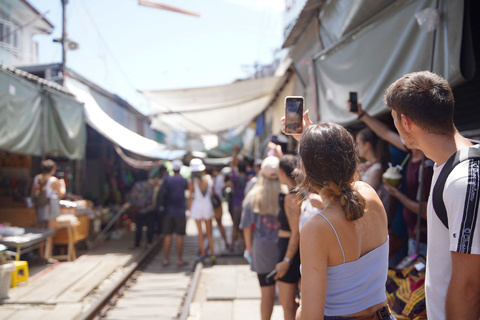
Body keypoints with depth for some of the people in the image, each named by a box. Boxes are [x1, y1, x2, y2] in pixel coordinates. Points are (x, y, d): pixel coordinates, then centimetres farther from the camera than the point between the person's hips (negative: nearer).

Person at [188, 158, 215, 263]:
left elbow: (190, 197, -9)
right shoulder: (209, 179, -6)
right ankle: (212, 252, 0)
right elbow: (212, 193, 3)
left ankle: (202, 253, 13)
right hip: (208, 206, 2)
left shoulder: (192, 182, -14)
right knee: (209, 231, 11)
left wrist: (189, 209, 3)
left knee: (200, 232, 8)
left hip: (196, 207, -2)